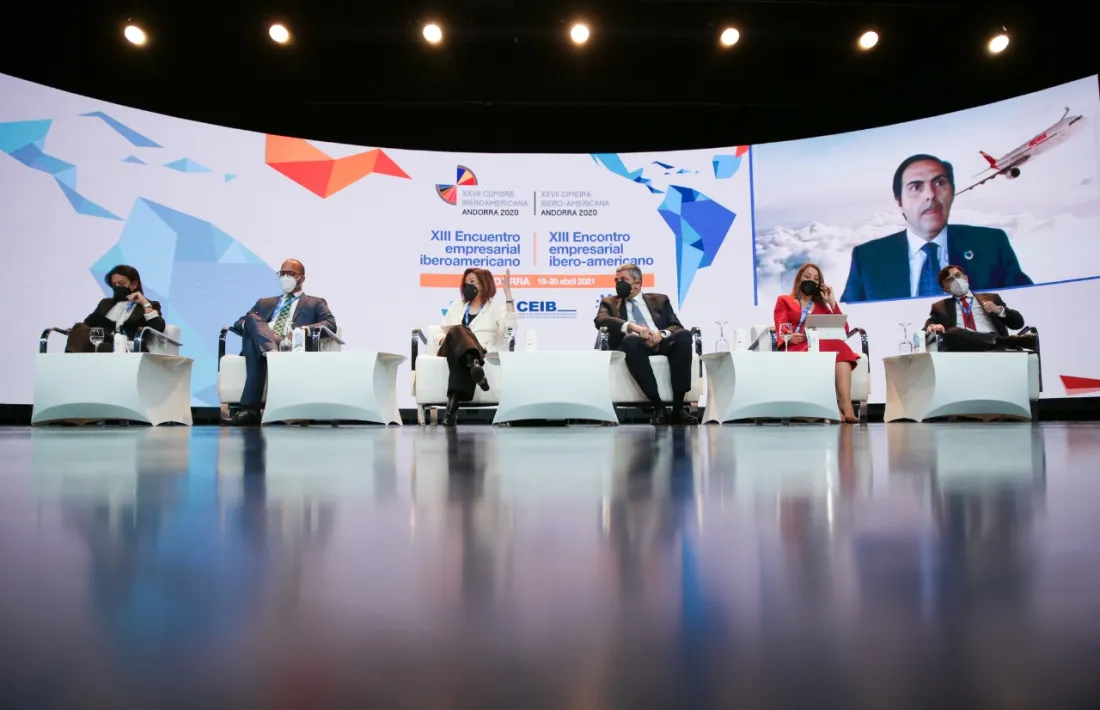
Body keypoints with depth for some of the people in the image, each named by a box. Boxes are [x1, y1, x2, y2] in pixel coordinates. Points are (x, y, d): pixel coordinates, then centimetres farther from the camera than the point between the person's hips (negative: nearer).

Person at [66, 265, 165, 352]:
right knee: (80, 328, -30)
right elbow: (88, 324, 20)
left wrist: (145, 304, 1)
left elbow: (159, 329, -2)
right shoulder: (106, 303, 33)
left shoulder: (149, 306, 18)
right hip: (96, 343, 4)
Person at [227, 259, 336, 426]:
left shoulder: (315, 303, 24)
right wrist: (251, 324, -3)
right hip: (259, 344, 3)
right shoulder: (264, 303, 37)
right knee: (252, 319, -32)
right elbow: (240, 323, 25)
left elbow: (331, 324, 4)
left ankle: (250, 408, -45)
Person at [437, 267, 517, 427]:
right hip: (456, 351, 2)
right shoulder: (456, 306, 30)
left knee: (458, 340, -39)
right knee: (457, 330, -35)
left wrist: (508, 294, -8)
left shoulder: (495, 306, 18)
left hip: (483, 352, -2)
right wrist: (444, 340, -1)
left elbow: (510, 326, -4)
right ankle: (474, 364, -67)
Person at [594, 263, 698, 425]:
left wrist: (661, 334, -14)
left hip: (661, 344, 2)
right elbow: (600, 320, -3)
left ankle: (678, 407, -30)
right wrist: (632, 326, -20)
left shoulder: (660, 300, 24)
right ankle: (658, 407, -36)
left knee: (684, 335, -29)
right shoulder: (610, 302, 21)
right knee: (631, 339, -37)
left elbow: (677, 327, 10)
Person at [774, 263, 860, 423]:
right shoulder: (784, 301, 22)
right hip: (797, 350, -3)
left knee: (841, 347, -33)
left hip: (825, 348, 3)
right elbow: (781, 331, 4)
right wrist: (790, 338, -21)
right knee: (819, 350, -38)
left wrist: (832, 302, 16)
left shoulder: (822, 305, 32)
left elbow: (843, 330, 17)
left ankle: (845, 406, -48)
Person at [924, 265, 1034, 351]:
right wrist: (931, 326, -18)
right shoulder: (940, 307, 25)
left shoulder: (990, 298, 27)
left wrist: (999, 310, -1)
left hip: (995, 343, 0)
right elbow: (929, 324, 7)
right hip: (963, 348, 0)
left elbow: (1018, 322, 20)